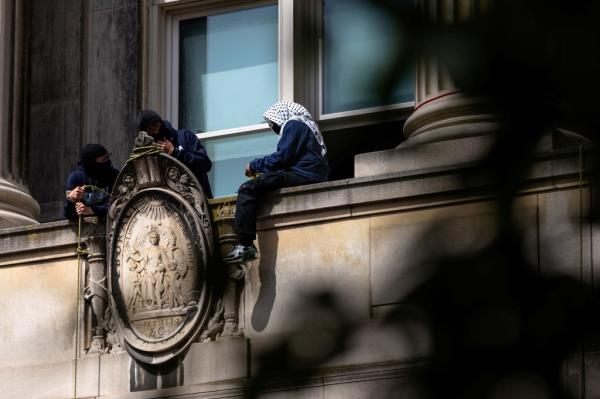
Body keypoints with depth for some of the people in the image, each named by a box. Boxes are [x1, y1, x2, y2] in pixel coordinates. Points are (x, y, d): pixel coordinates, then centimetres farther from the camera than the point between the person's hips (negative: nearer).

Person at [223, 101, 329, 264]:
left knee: (247, 189, -17)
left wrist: (254, 165, 2)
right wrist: (261, 169, 18)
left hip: (303, 176, -11)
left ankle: (245, 245, -28)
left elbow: (282, 157, -11)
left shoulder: (293, 124, -1)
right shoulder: (307, 126, 30)